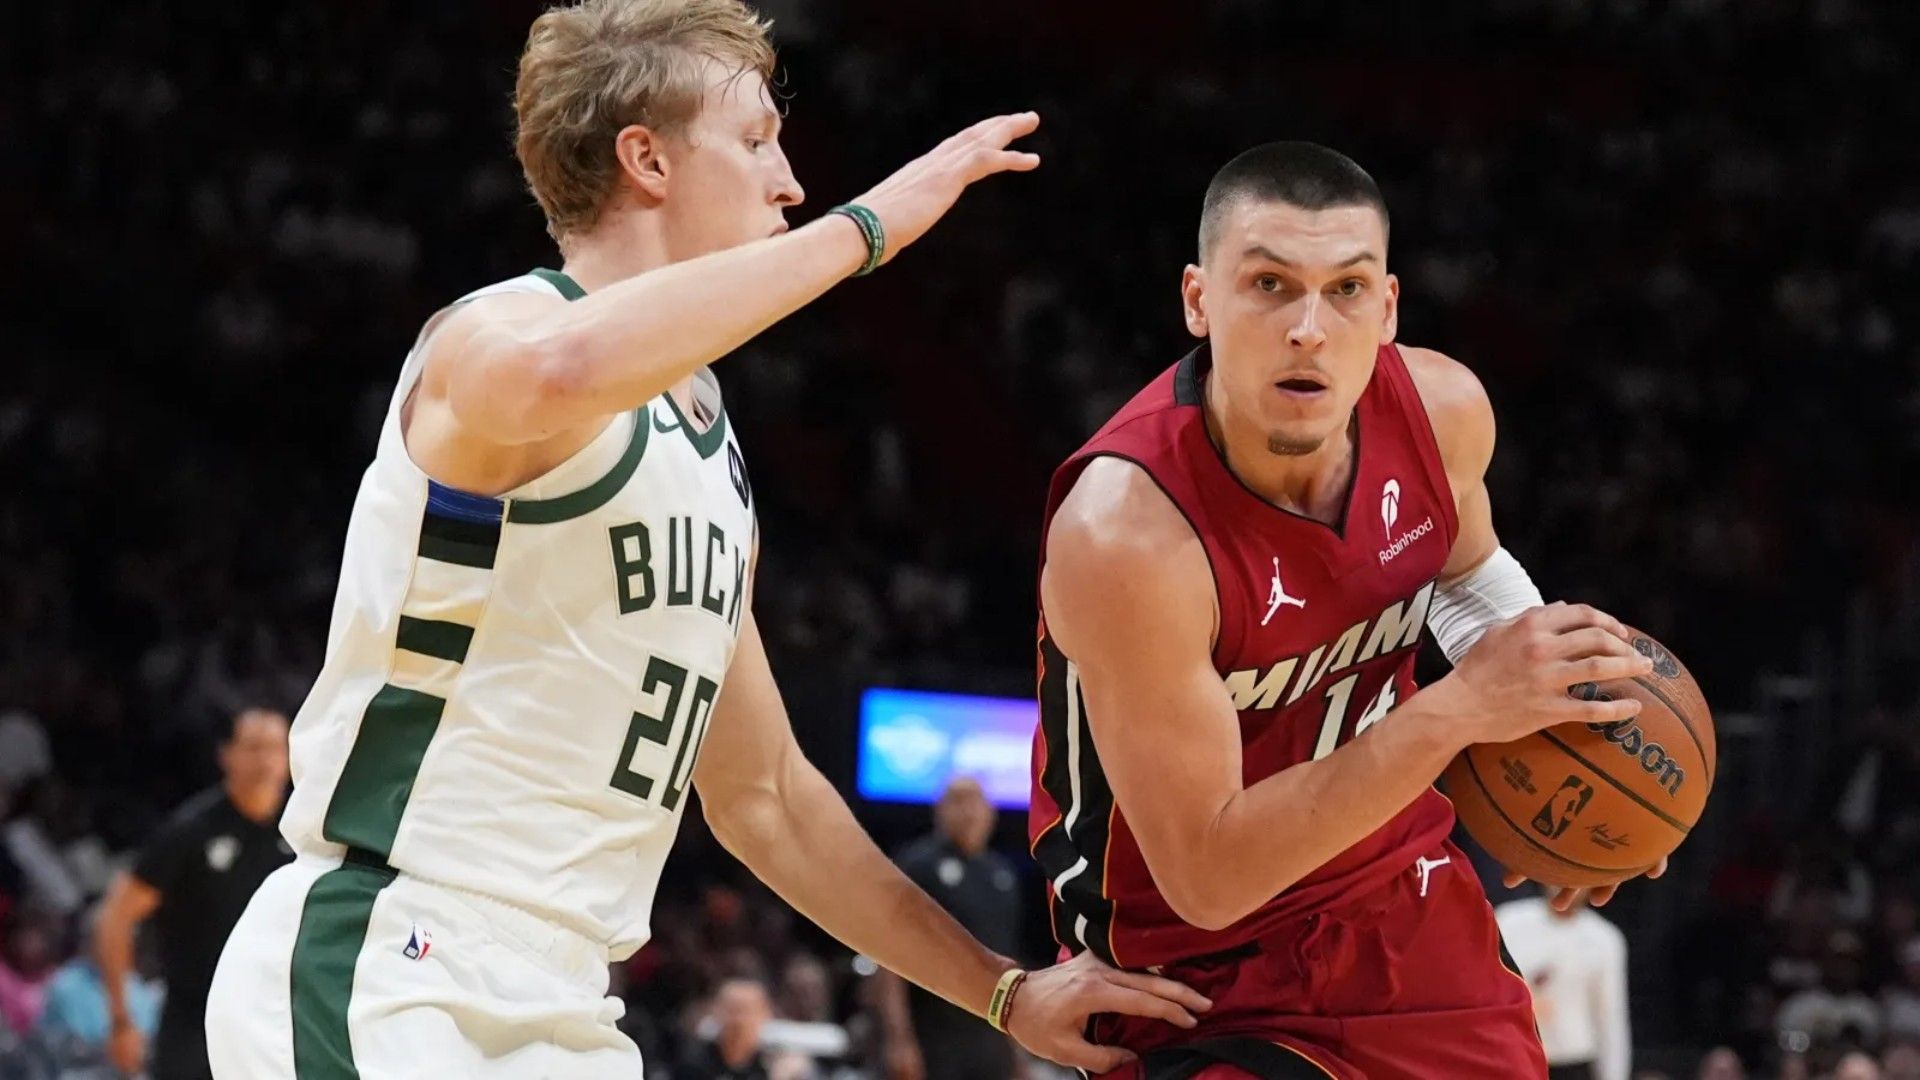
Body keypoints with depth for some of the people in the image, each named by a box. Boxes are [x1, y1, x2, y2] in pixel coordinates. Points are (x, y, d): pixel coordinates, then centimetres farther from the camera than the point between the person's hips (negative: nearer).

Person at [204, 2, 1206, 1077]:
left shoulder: (716, 464, 18)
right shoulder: (499, 335, -9)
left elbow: (763, 797, 27)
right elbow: (560, 369, -36)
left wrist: (1003, 990, 24)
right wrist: (862, 227, -26)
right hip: (381, 975, -9)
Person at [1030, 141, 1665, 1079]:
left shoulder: (1443, 410, -12)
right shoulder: (1126, 534, -31)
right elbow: (1205, 875, -29)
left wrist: (1547, 720, -5)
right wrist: (1457, 710, -32)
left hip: (1409, 908, 6)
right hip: (1207, 973, -6)